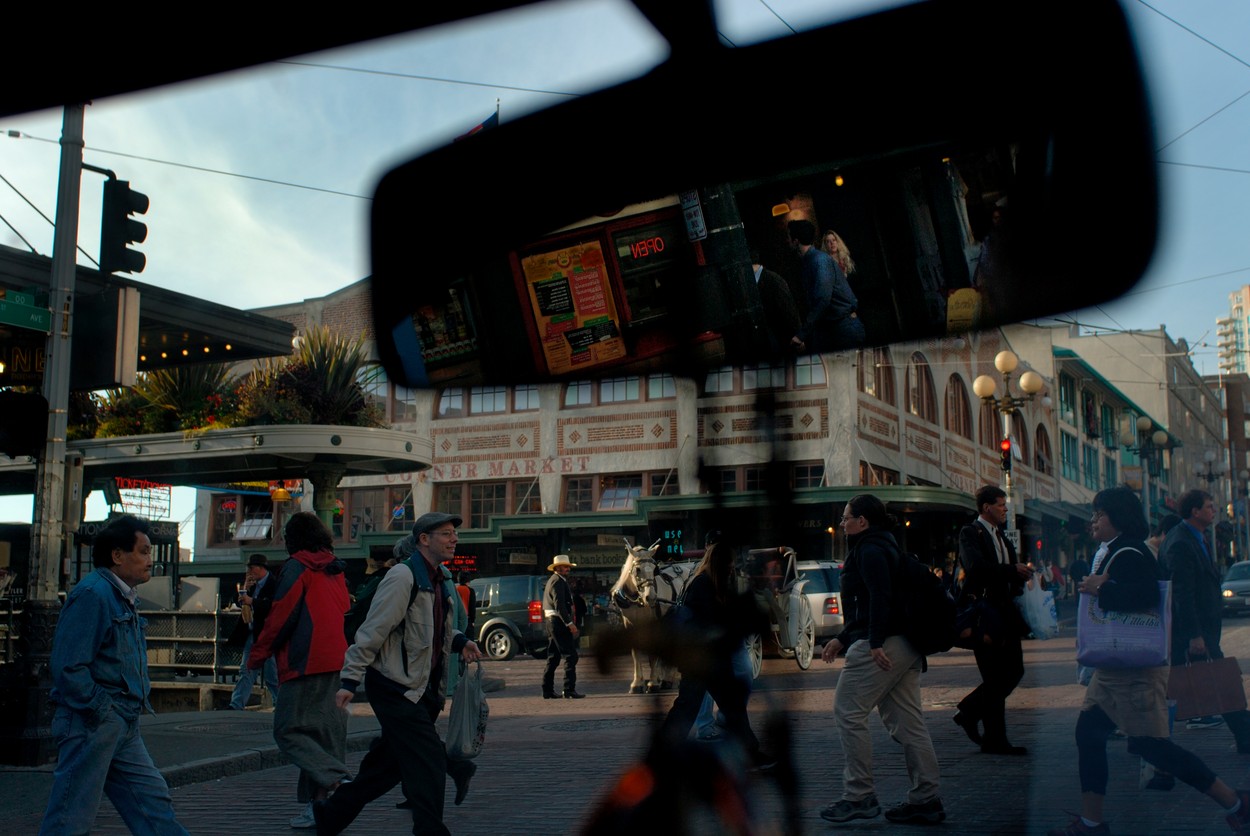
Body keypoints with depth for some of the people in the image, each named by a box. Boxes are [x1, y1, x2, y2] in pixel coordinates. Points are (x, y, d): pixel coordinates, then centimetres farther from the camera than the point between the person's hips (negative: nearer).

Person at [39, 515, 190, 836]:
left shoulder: (123, 598, 16)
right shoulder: (92, 594, -15)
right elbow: (68, 667, -20)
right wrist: (99, 710, -16)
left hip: (122, 729, 10)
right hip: (91, 725, -10)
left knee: (154, 800, 10)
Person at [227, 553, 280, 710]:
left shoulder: (274, 585, -11)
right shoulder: (253, 585, 14)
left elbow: (273, 607, -20)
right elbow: (241, 604, 14)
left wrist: (252, 601, -24)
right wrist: (245, 590, -3)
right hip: (251, 635, 8)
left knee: (272, 675, -1)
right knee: (245, 671, 6)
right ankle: (236, 705, 6)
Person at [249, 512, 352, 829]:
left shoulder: (296, 567, -5)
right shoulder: (336, 570, 16)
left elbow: (281, 616, -9)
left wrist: (258, 654, 2)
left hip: (306, 663, -8)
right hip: (337, 661, 8)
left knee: (288, 730, -5)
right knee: (326, 732, 9)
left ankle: (339, 780, -20)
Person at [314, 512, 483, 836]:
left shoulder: (441, 580, 11)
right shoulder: (403, 577, -16)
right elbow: (372, 630, -18)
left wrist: (460, 641, 4)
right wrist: (350, 679, -19)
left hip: (422, 688, 9)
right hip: (395, 685, -9)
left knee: (388, 762, 16)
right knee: (430, 761, -11)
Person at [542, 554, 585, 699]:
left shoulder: (552, 581, 20)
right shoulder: (558, 581, -12)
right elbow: (559, 605, -22)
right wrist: (570, 623, -24)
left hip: (551, 622, 11)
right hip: (559, 622, -11)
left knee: (553, 658, 13)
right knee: (570, 656, -9)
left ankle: (548, 691, 16)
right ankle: (569, 691, -11)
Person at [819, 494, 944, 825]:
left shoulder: (870, 550, -9)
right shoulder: (884, 547, 23)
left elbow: (880, 597, -22)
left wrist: (876, 643, -27)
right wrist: (842, 640, 25)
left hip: (882, 646, -10)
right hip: (905, 647, 10)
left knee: (848, 713, -4)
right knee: (907, 722, 9)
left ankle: (859, 796, -3)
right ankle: (926, 800, 10)